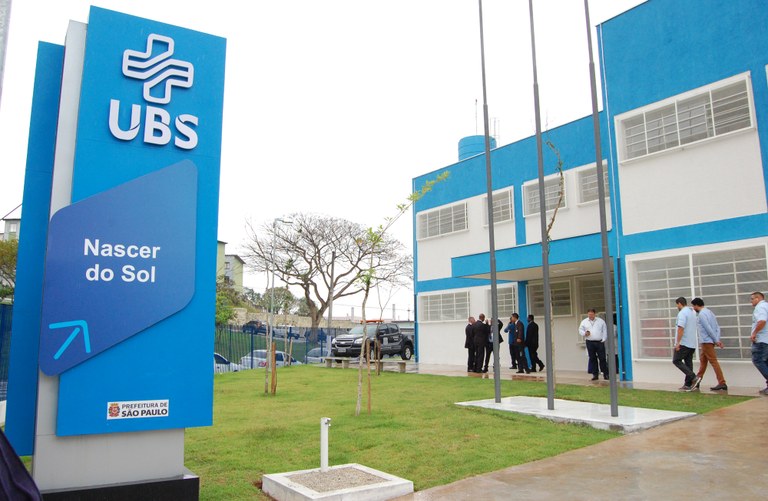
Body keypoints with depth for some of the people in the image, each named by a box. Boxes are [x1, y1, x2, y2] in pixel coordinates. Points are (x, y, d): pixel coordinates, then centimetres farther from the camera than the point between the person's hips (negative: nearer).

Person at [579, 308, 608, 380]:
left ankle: (605, 374, 6)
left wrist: (603, 340, -2)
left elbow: (605, 331, 7)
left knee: (602, 358, -2)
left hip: (599, 342, -1)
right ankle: (595, 374, 8)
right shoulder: (584, 322, 10)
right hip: (590, 343, 1)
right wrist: (584, 333, -10)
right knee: (592, 358, 2)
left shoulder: (601, 321, 8)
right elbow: (580, 330, 11)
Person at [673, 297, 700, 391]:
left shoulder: (682, 313, -13)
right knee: (688, 363, 9)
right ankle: (688, 385, 8)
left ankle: (694, 377, -13)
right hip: (692, 343, 9)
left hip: (683, 343, -9)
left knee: (676, 361, -2)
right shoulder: (692, 312, 16)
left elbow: (681, 329, -22)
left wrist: (677, 342, -21)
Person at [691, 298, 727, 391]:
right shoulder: (709, 312, 15)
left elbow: (708, 329, -20)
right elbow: (717, 327, 10)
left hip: (706, 341, -10)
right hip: (708, 341, 10)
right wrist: (718, 339, 3)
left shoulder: (701, 314, -14)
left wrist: (716, 340, -14)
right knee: (703, 360, 16)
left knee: (713, 361, -9)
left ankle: (722, 383, -9)